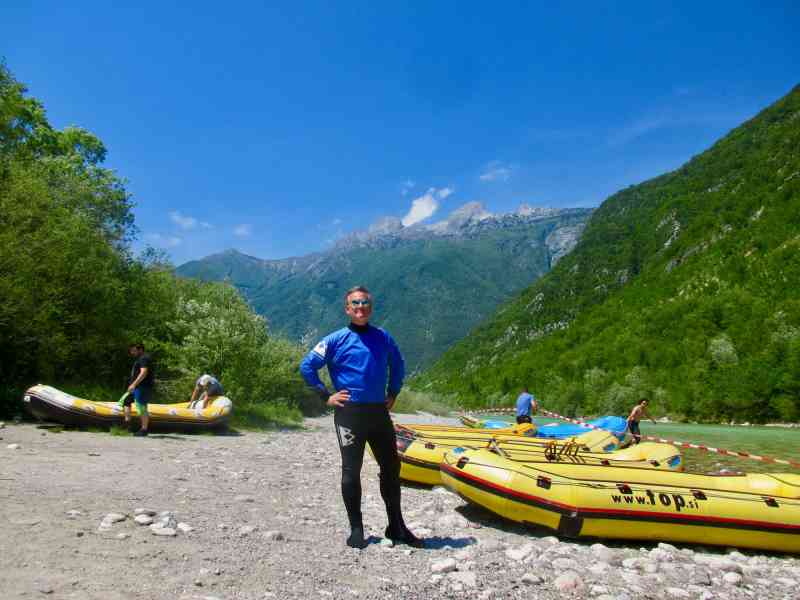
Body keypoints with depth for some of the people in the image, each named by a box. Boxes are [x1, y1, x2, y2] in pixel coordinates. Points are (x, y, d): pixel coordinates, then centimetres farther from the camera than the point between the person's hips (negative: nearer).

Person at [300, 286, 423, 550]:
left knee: (391, 468, 9)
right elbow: (307, 366, -2)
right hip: (349, 414, -3)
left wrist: (393, 393, 14)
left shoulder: (383, 338, 6)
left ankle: (397, 528, 23)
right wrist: (326, 396, -5)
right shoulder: (336, 340, -4)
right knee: (351, 472, 4)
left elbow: (397, 365, 23)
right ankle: (356, 530, 18)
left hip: (379, 412, 4)